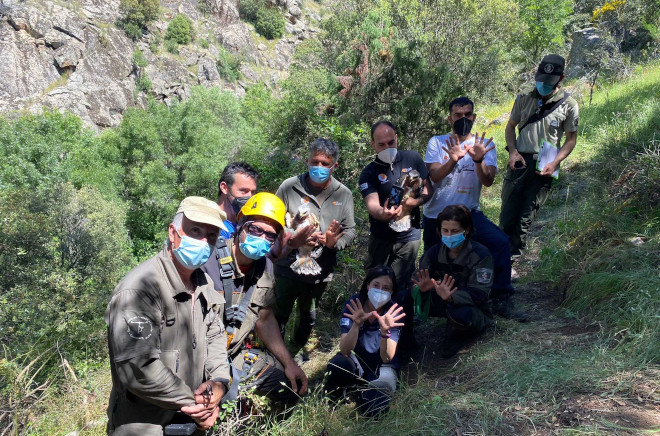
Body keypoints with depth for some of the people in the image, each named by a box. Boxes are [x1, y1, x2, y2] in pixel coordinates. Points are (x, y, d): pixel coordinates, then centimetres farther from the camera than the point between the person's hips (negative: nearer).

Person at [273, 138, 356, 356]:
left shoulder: (344, 194, -1)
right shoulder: (289, 187, -9)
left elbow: (350, 231, 1)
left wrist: (334, 241, -20)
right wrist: (291, 240, -23)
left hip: (321, 271, 3)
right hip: (288, 267, -3)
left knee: (308, 315, 25)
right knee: (280, 314, 12)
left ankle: (297, 349, 52)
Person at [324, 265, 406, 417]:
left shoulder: (394, 312, -18)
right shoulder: (353, 304, -17)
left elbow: (386, 358, -25)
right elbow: (344, 351, -25)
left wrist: (385, 331, -44)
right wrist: (356, 324, -42)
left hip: (382, 366, 0)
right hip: (356, 361, 1)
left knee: (374, 409, -28)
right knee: (338, 363, -34)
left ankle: (359, 389, 8)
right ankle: (333, 398, 0)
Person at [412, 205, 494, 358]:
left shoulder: (481, 255, -19)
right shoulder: (435, 252, -5)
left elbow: (478, 294, -27)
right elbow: (417, 282, -11)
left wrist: (451, 297, -47)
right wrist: (421, 288, -38)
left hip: (474, 309, -3)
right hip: (443, 304, 4)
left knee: (461, 313, -40)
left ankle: (457, 335, -3)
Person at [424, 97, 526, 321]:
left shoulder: (484, 145, 0)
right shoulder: (437, 143, -1)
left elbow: (488, 181, -14)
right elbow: (434, 176, -16)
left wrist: (478, 160, -35)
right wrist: (453, 160, -36)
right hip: (436, 215, 0)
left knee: (500, 241, -21)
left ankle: (502, 300, -10)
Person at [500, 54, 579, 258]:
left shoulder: (569, 105, 1)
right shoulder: (524, 98, 7)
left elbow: (571, 139, 5)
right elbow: (510, 127, 15)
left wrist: (554, 163, -10)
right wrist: (513, 151, -3)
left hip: (544, 167, -2)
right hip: (519, 161, 2)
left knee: (525, 218, 3)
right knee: (507, 212, 3)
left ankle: (514, 256, 15)